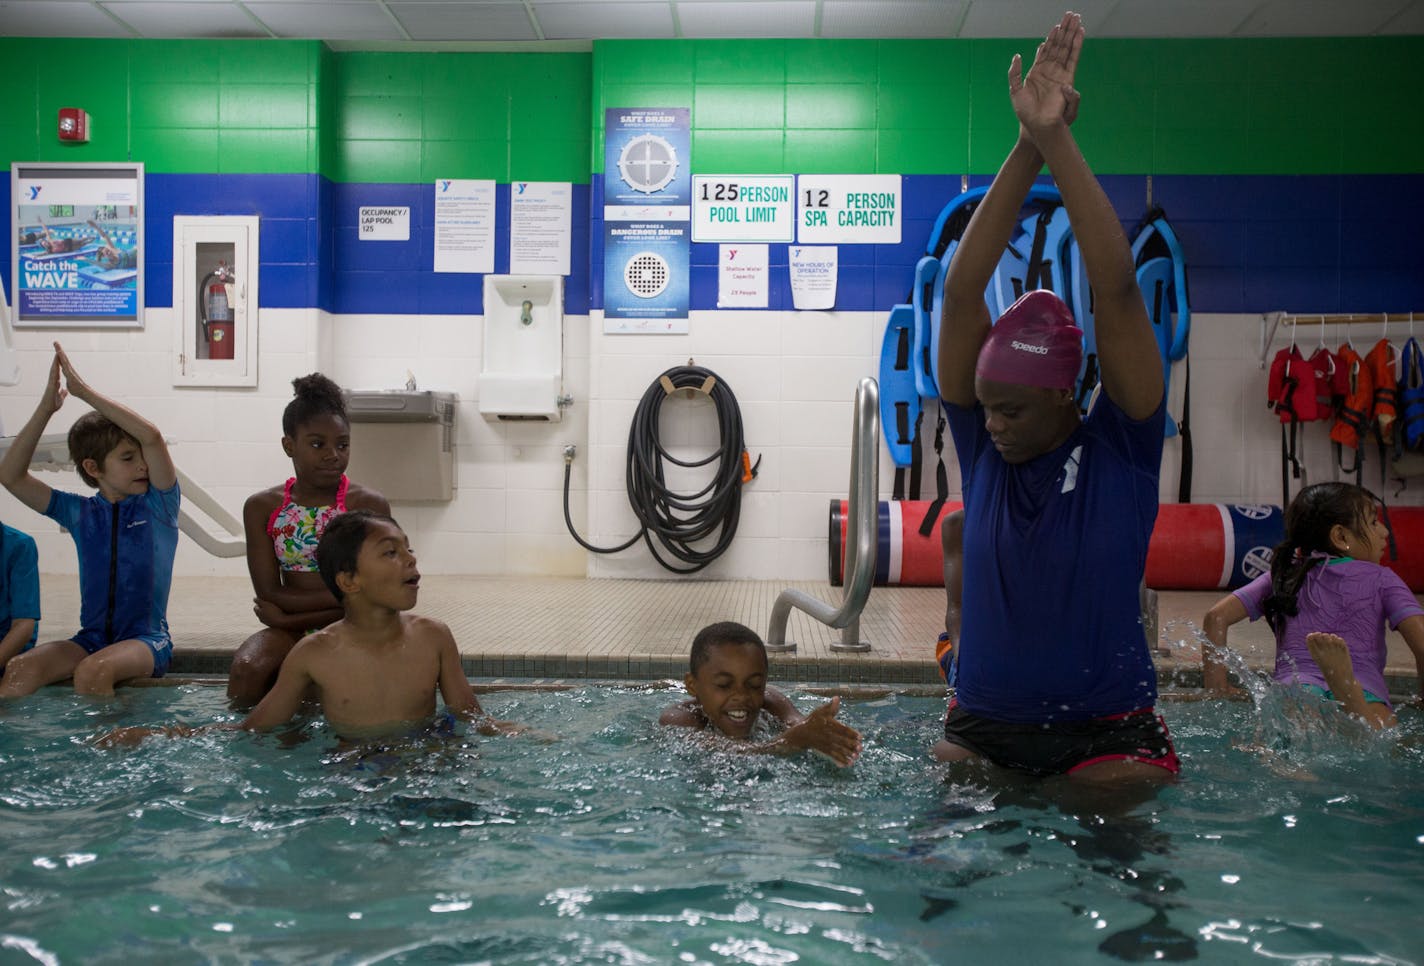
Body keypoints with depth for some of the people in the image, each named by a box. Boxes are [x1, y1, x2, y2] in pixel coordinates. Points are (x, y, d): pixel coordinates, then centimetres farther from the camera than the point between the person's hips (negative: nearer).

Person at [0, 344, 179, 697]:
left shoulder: (158, 505, -1)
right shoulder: (80, 513, 8)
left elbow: (151, 436, -17)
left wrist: (83, 390, -15)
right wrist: (47, 406, -7)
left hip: (147, 639, -3)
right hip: (91, 637, 4)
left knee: (93, 670, -34)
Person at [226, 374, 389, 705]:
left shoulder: (369, 505, -4)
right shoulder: (262, 507, 3)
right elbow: (269, 594, -4)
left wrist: (289, 614, -12)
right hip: (288, 632, 3)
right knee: (246, 669, -28)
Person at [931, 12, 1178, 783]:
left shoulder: (1121, 450, -5)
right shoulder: (981, 445, 1)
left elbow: (1117, 288, -14)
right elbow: (962, 288, -5)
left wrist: (1059, 140, -16)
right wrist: (1027, 147, -9)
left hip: (1108, 735, -2)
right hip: (979, 732, 3)